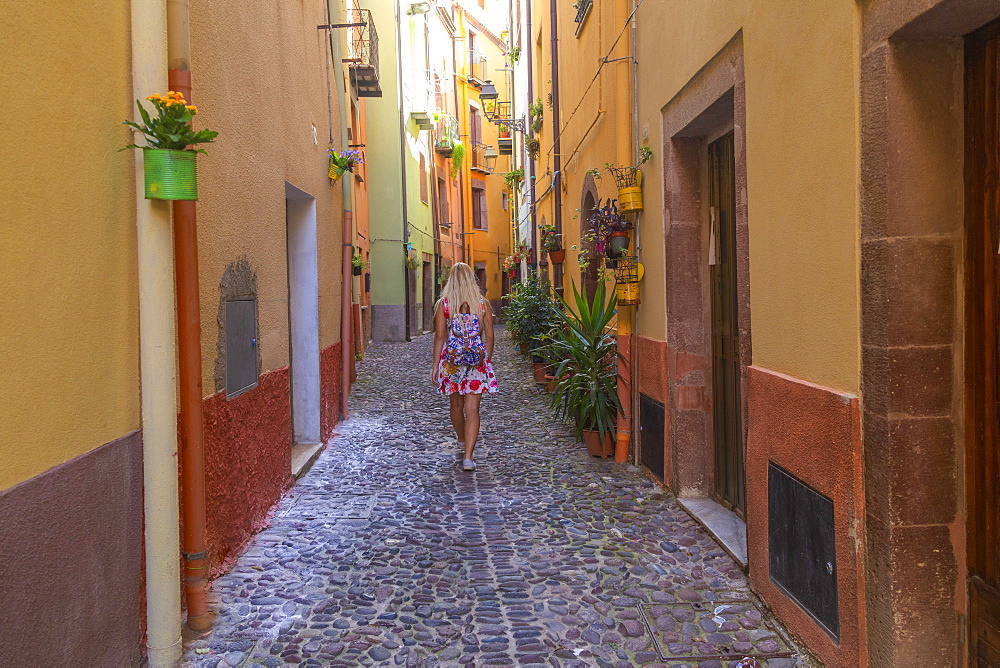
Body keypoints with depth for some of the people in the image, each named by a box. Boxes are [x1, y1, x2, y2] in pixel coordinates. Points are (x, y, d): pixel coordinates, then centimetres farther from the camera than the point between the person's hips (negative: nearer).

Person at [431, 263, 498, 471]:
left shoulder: (443, 304, -3)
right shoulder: (483, 304, 0)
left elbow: (439, 336, -4)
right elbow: (489, 336, 3)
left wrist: (435, 365, 2)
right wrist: (487, 360, 16)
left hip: (451, 359, 1)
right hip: (477, 360, -1)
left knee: (456, 405, 21)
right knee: (472, 409, -2)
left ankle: (462, 440, 45)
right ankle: (468, 457, -10)